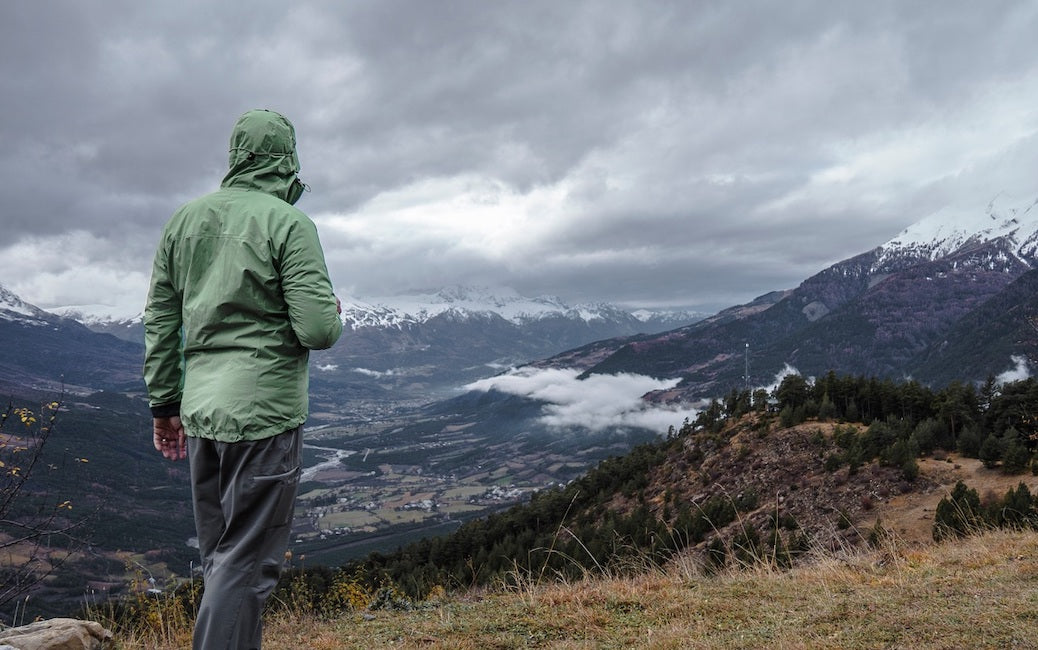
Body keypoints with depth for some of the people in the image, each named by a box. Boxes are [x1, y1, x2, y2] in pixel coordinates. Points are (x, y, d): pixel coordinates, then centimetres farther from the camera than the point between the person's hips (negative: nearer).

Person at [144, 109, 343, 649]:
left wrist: (164, 404, 18)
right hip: (264, 412, -6)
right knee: (248, 561, 1)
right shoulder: (289, 224, -10)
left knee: (220, 558, 18)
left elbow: (159, 321, 11)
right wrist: (332, 313, 6)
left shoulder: (185, 219, 9)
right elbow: (318, 330, -17)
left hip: (200, 410, 7)